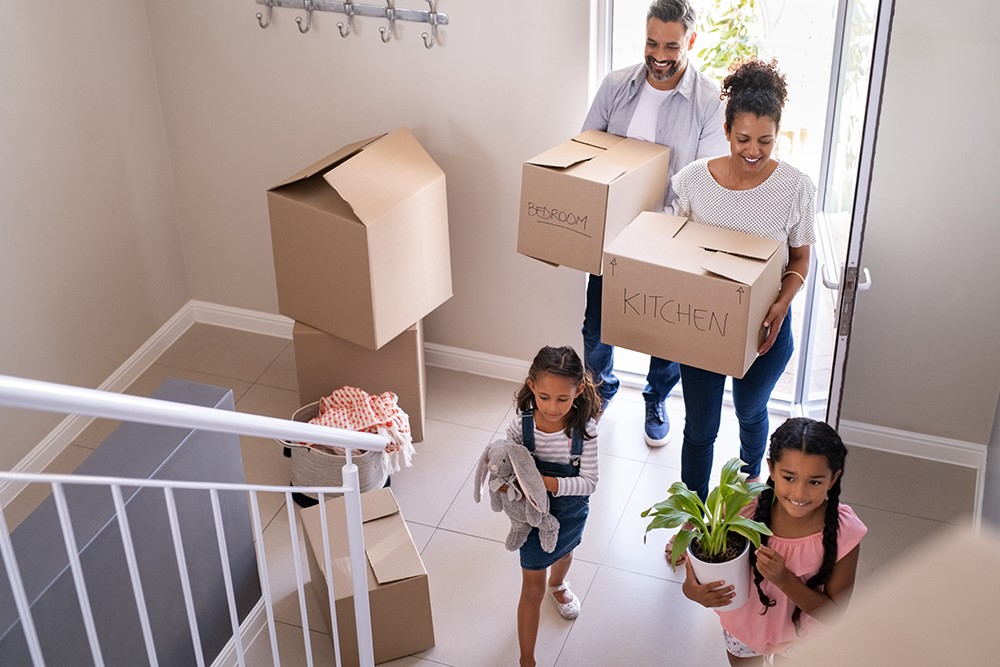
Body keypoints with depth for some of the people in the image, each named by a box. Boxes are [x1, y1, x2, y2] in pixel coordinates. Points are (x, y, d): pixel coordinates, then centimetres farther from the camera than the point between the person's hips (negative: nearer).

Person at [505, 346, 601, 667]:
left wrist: (549, 483, -39)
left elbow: (589, 481, -26)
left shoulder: (584, 429, -28)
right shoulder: (520, 426, -28)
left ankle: (558, 585, 71)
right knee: (533, 588, 8)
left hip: (571, 512, 2)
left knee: (564, 552, 35)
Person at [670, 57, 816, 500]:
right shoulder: (693, 179, -14)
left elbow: (800, 259, -4)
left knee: (750, 412, 26)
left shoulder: (796, 189, -16)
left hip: (764, 326, 0)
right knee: (700, 426, 12)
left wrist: (782, 304, -22)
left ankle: (750, 477, 58)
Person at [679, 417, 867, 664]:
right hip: (745, 622, 1)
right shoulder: (745, 507, -30)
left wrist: (784, 579, -38)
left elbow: (833, 612, -22)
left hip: (799, 634, -1)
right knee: (742, 662, 30)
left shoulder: (844, 533, -31)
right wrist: (692, 589, -40)